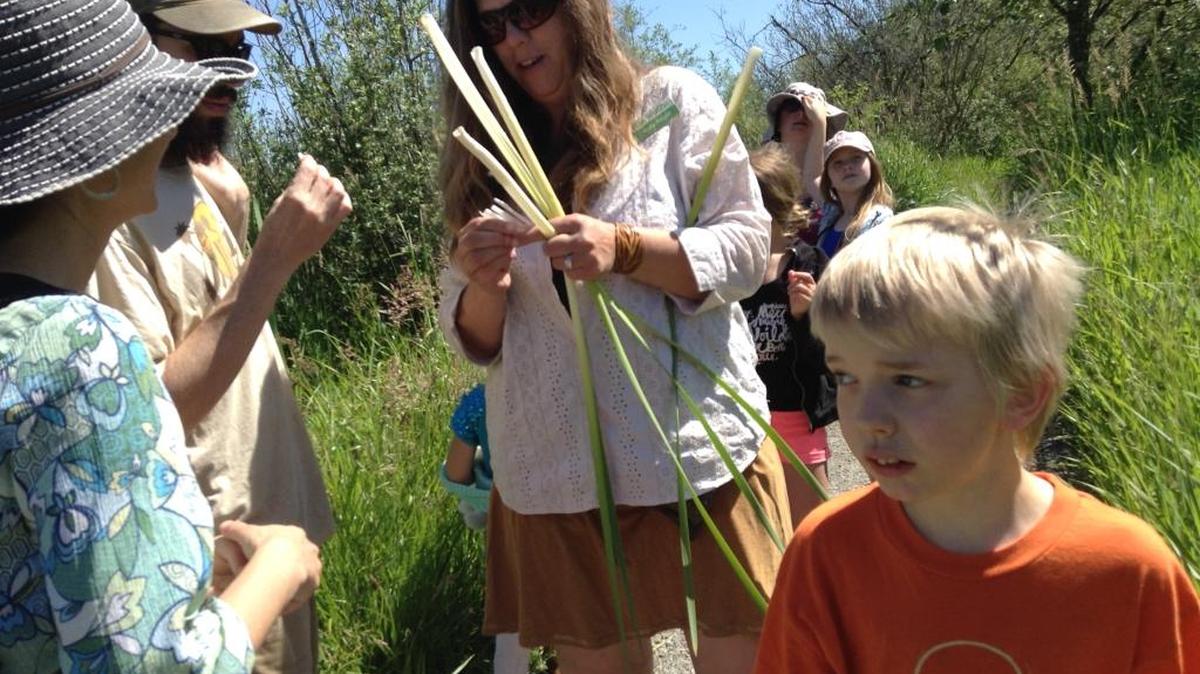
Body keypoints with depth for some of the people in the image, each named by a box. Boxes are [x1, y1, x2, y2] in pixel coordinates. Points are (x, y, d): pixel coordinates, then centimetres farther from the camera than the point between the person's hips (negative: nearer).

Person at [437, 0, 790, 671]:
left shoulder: (672, 99, 2)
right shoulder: (484, 155, 10)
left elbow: (746, 251, -4)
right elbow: (474, 338, 10)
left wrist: (622, 249, -20)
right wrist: (483, 286, -13)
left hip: (694, 450, -2)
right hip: (553, 472, 3)